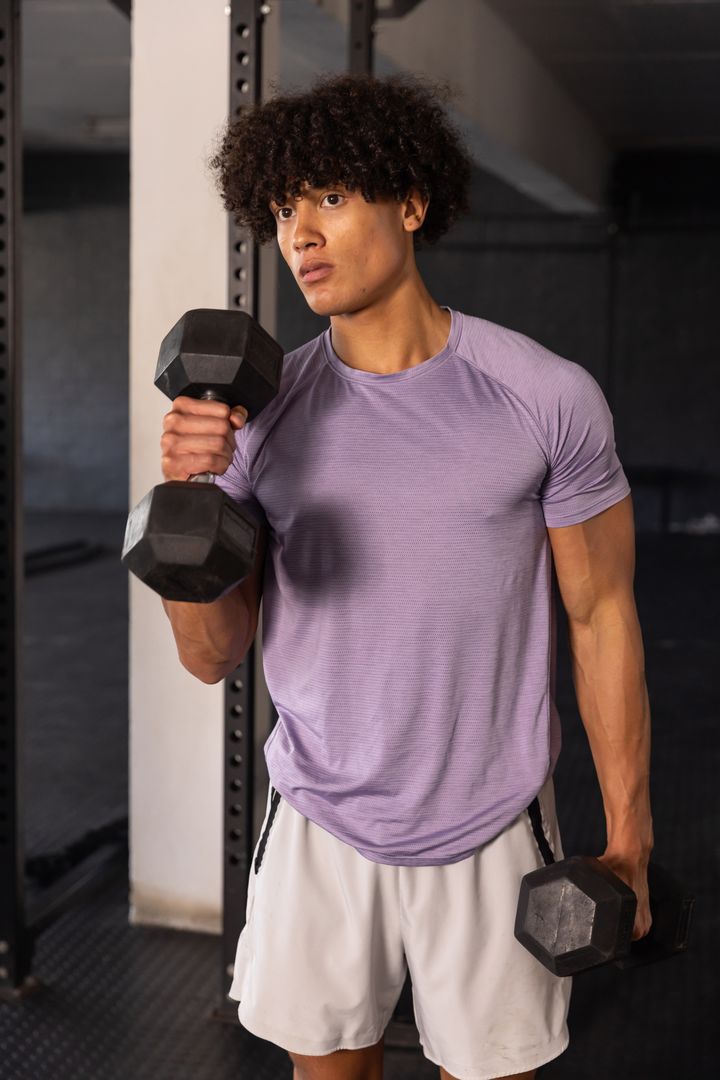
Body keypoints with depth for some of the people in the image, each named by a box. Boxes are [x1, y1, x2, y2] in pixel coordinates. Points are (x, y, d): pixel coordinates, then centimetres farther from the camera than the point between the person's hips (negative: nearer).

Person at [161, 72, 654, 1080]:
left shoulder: (549, 398, -11)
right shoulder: (262, 412, -4)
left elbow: (602, 619, -4)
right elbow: (212, 657, -3)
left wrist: (628, 840, -2)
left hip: (490, 829, -2)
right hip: (318, 827, 2)